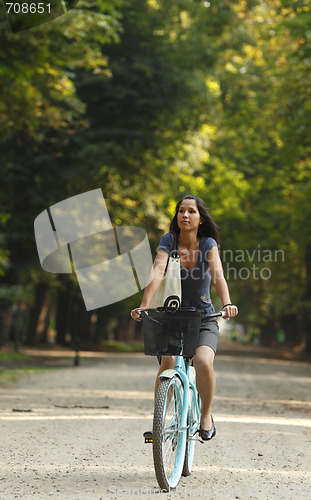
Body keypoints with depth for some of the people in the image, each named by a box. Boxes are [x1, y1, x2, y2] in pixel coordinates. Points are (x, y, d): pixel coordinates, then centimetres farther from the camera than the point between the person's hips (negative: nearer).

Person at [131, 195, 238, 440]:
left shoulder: (208, 244, -8)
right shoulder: (168, 241, -9)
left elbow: (218, 275, -24)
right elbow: (157, 273, -23)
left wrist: (227, 304, -42)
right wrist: (143, 306, -37)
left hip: (204, 320, 0)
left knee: (203, 363, -27)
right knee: (167, 365, -26)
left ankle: (206, 414, -1)